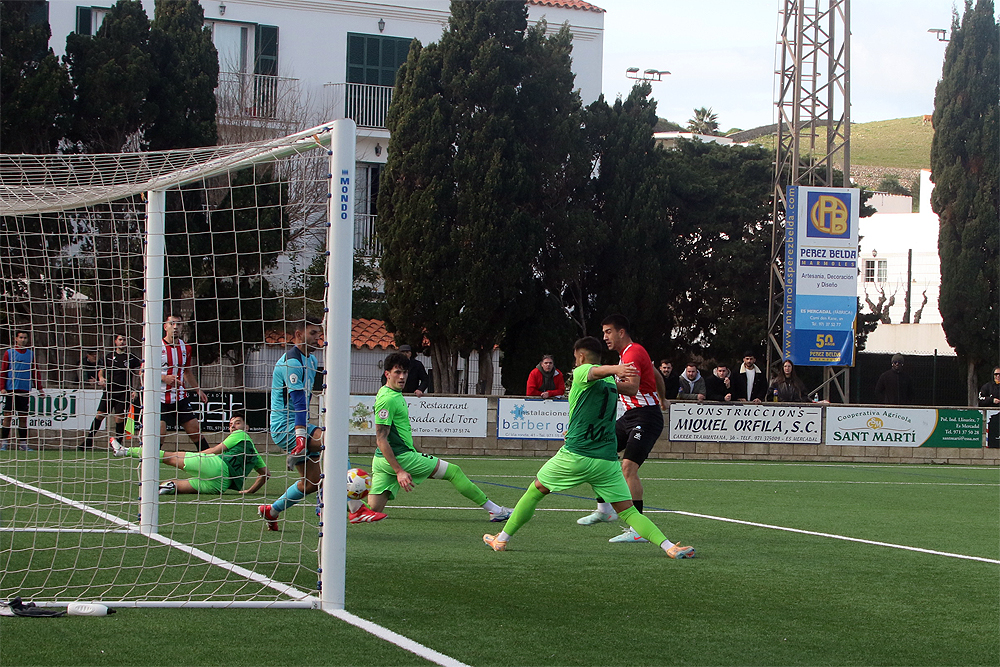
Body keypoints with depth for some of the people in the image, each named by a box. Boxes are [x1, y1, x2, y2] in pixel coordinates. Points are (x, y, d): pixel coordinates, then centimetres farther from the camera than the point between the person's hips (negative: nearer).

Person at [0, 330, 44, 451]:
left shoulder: (31, 354, 10)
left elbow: (35, 372, 13)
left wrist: (40, 388, 8)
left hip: (25, 391, 2)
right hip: (11, 390, -2)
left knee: (23, 416, 3)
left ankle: (23, 442, 8)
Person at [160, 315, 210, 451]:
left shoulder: (185, 347, 10)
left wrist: (198, 390, 20)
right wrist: (164, 378, -21)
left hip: (181, 398, 4)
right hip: (161, 399, -4)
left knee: (195, 431, 2)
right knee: (160, 432, -16)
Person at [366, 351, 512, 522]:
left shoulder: (395, 394, 16)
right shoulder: (387, 399, -16)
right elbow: (381, 439, -19)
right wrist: (399, 471, -22)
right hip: (400, 458, -10)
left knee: (373, 509, 4)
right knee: (453, 471, -1)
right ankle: (495, 510, 4)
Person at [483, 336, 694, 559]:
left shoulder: (582, 372, -2)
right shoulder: (611, 382, 15)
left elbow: (598, 371, -26)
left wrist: (617, 369, -48)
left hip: (576, 455, -4)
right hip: (608, 460, 4)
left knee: (535, 491, 16)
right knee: (628, 511, 1)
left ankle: (501, 539, 23)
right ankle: (669, 547, -19)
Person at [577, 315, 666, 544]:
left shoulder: (634, 353, -16)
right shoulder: (627, 353, 15)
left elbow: (632, 388, -32)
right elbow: (657, 376, 29)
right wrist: (661, 399, 43)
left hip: (645, 417, -11)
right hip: (630, 416, 11)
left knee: (628, 466, -22)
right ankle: (605, 509, 18)